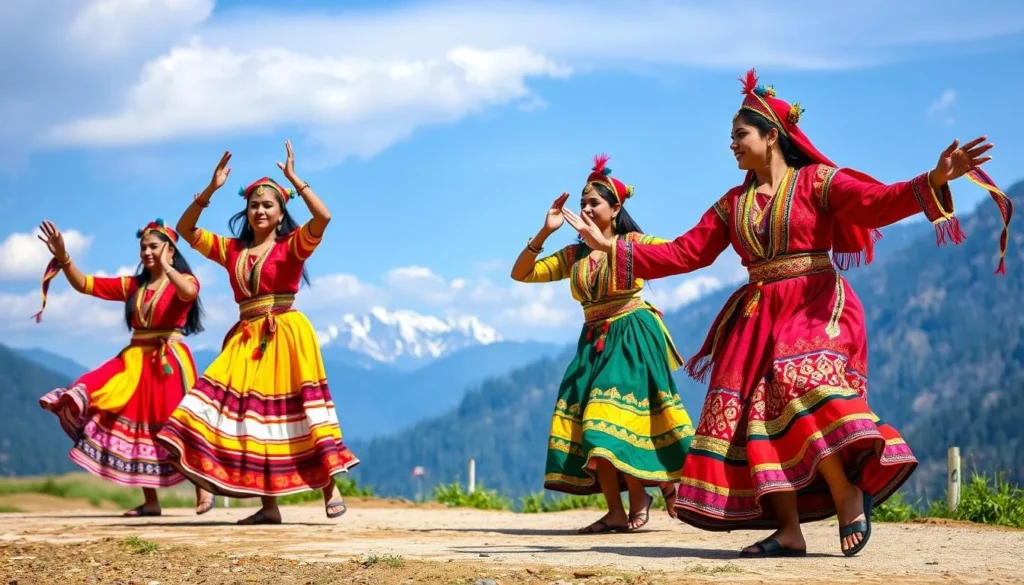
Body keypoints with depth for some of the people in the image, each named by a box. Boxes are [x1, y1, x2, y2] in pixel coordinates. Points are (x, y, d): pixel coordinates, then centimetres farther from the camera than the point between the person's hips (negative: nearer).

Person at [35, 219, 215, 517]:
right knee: (135, 426, 2)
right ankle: (150, 501, 8)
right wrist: (62, 257, -4)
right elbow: (84, 284, 9)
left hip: (169, 362, -6)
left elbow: (190, 293, -28)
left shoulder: (183, 280, -1)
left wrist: (165, 266, -24)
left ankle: (203, 488, 10)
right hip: (134, 361, 6)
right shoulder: (132, 285, 14)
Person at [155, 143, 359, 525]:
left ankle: (330, 490, -1)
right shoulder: (232, 250, 14)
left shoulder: (293, 246, 1)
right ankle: (269, 506, 4)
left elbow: (323, 217, -16)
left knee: (292, 410, -9)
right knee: (251, 415, 0)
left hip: (287, 335, -5)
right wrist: (210, 190, 3)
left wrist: (294, 179, -12)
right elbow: (185, 229, 12)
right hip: (247, 340, 5)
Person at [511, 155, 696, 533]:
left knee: (615, 421, -14)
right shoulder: (574, 255, 11)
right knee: (591, 426, -2)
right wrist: (545, 232, -6)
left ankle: (639, 496, 4)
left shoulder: (633, 242, -2)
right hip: (594, 343, 6)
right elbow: (520, 274, 6)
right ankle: (616, 512, 2)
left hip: (631, 338, -6)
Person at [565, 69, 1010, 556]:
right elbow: (685, 253, 14)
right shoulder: (733, 203, 15)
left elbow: (878, 203, -14)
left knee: (801, 387, -29)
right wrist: (612, 247, 9)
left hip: (815, 307, -6)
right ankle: (789, 530, -4)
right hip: (758, 316, 6)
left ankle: (848, 492, -15)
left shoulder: (816, 180, -1)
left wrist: (935, 180, -31)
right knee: (757, 413, -6)